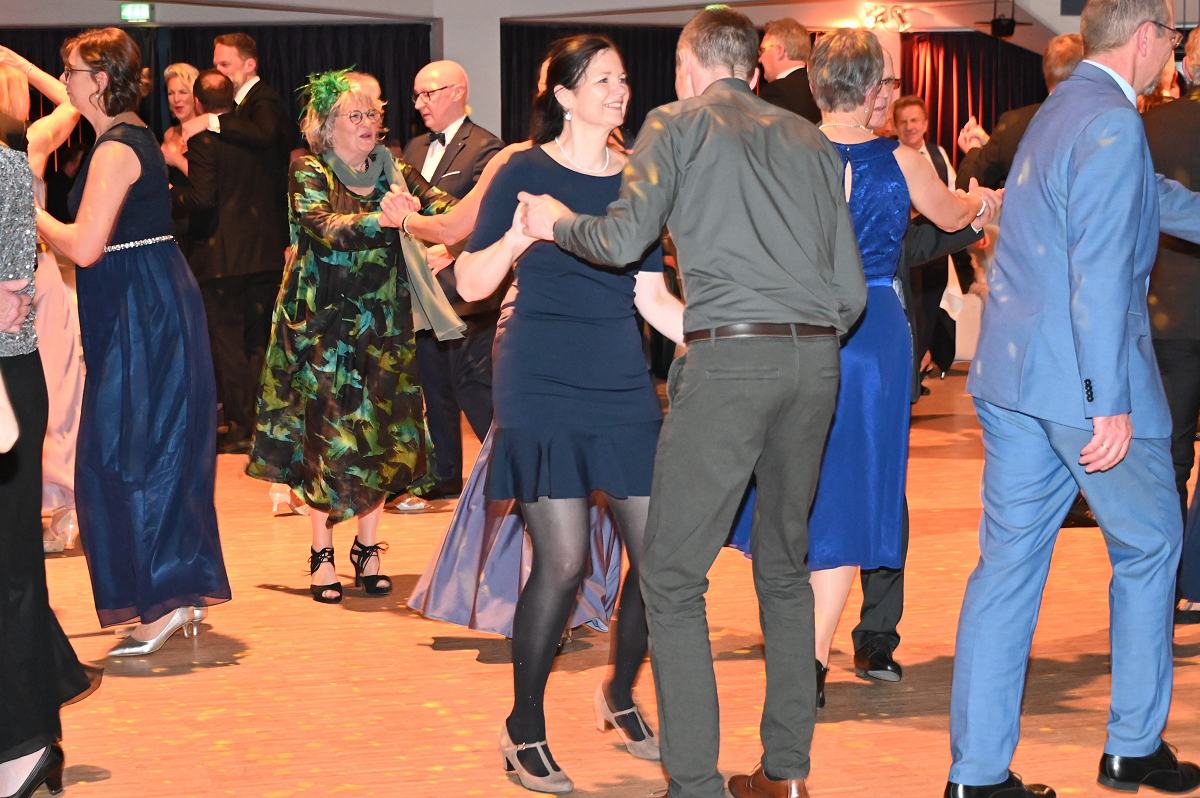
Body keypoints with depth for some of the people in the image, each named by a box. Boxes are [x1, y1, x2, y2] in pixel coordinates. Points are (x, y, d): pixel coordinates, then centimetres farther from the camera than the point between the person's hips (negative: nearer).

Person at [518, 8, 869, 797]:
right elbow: (852, 290, 15)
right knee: (785, 565, 18)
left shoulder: (676, 124, 7)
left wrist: (557, 223, 13)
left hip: (729, 355, -5)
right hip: (816, 359, 6)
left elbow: (624, 240, -6)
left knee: (673, 577, -1)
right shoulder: (810, 140, 20)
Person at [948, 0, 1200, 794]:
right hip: (1084, 384, -8)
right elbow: (1100, 271, -22)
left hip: (1011, 377, 8)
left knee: (1009, 561, 7)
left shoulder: (1063, 110, 16)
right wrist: (1110, 401, -23)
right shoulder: (1113, 125, -14)